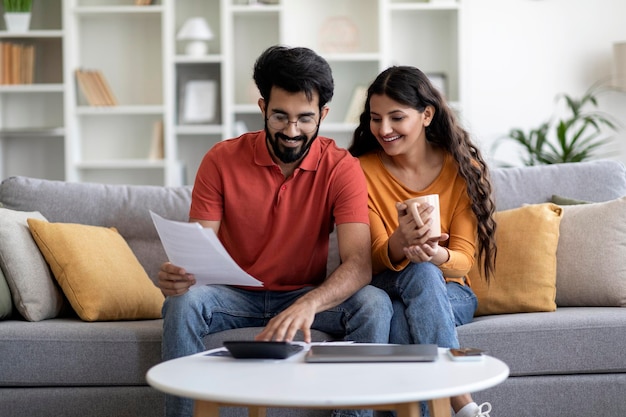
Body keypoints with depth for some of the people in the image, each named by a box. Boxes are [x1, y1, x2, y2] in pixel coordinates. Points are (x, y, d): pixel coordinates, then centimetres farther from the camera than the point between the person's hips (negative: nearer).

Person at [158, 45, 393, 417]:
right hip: (236, 296, 0)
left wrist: (309, 304, -44)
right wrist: (178, 275, -37)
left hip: (306, 296, 0)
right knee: (184, 302, -31)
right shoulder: (222, 160, -8)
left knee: (375, 305, -27)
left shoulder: (341, 167, -11)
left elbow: (359, 264, -23)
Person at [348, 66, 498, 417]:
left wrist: (437, 255, -33)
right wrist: (399, 243, -35)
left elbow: (463, 259, -7)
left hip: (450, 293, 0)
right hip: (385, 289, 0)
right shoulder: (363, 170, -4)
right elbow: (377, 259, -10)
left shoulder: (462, 167, -4)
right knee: (421, 274, -35)